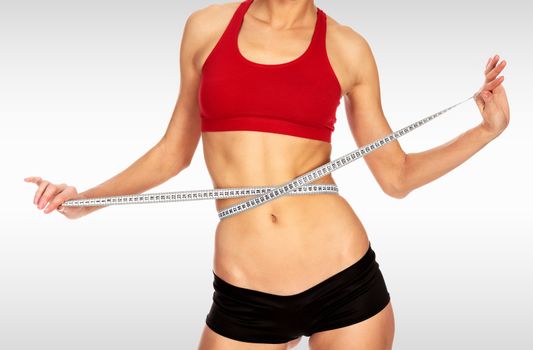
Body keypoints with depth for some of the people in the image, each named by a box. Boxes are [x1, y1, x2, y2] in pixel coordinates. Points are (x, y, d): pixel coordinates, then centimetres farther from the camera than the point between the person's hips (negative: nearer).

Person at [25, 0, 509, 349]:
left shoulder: (347, 48, 2)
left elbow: (396, 176, 9)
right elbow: (175, 151, 14)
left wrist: (487, 129, 0)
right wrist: (85, 200, 5)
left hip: (346, 280, 0)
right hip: (243, 298, 1)